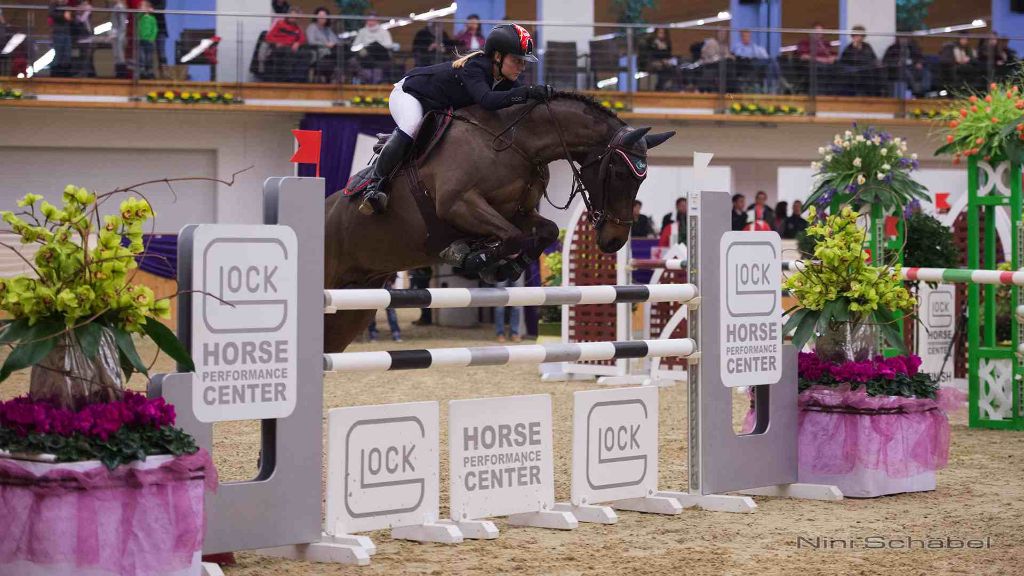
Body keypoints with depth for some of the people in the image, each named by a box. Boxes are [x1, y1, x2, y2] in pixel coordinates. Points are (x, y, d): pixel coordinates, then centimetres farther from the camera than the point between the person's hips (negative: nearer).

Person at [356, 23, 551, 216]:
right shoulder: (474, 67, -37)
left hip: (440, 109, 9)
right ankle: (375, 185, -32)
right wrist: (529, 92, -61)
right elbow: (487, 100, -53)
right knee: (412, 126, -37)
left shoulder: (506, 78, -12)